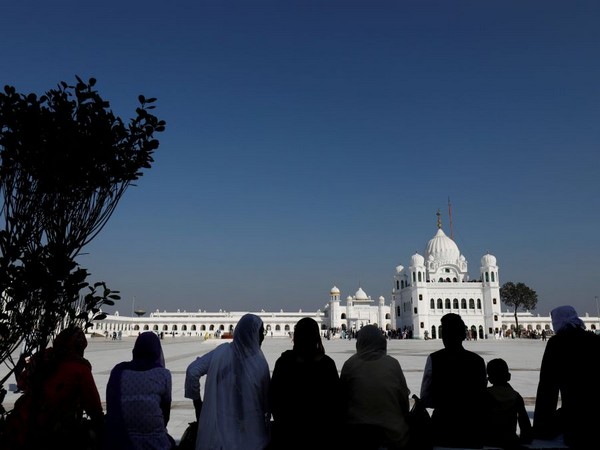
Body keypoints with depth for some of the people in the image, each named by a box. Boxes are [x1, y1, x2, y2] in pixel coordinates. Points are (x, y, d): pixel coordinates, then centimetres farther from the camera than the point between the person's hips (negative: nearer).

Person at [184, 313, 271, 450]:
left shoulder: (221, 352, -9)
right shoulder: (259, 362, -12)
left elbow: (192, 371, -11)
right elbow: (267, 398, -2)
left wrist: (196, 399, 2)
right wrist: (267, 417, 18)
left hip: (218, 425, 1)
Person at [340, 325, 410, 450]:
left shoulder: (350, 364, -6)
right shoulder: (393, 364, -5)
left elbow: (343, 397, 1)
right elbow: (404, 397, 0)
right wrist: (404, 424, 13)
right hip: (393, 433, 0)